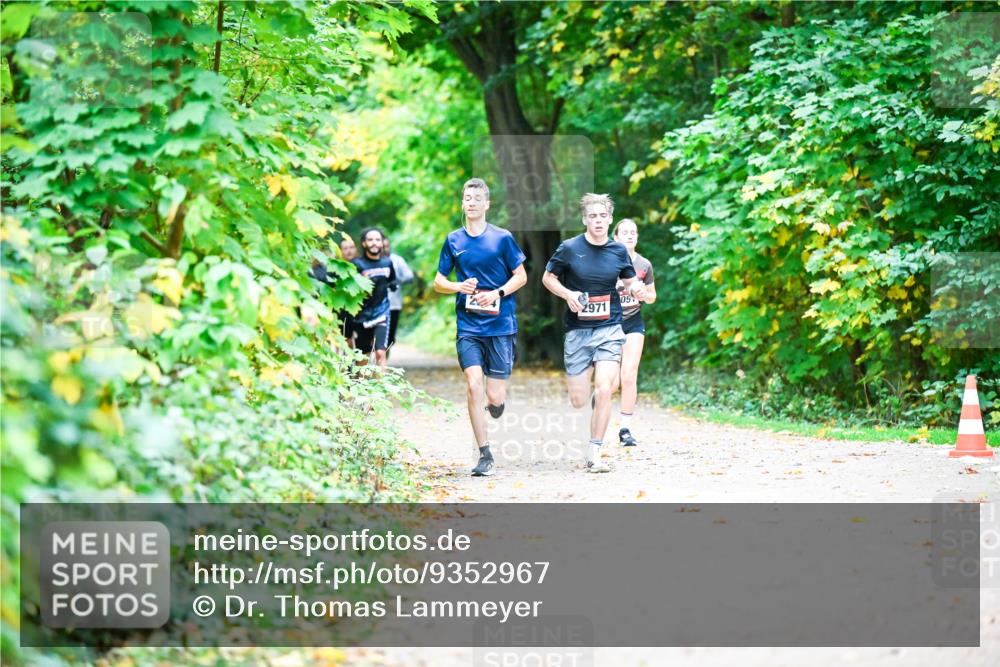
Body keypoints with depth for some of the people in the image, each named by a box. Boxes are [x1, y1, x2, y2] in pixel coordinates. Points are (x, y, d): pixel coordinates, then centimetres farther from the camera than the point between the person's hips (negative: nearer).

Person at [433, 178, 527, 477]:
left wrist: (498, 293, -13)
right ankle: (485, 456, -4)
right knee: (473, 385, -13)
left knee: (495, 396, -4)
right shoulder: (453, 241, 6)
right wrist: (459, 287, -9)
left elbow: (521, 276, 4)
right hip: (468, 326, 2)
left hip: (501, 325, -1)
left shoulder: (502, 238, -1)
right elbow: (438, 282, 12)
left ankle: (496, 401, 36)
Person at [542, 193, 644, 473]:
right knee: (578, 401, 1)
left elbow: (630, 282, 16)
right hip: (577, 331, 0)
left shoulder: (618, 251, 3)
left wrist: (635, 288, -8)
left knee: (604, 391, -15)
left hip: (609, 329, 0)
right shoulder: (569, 248, -4)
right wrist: (568, 294, -13)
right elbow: (548, 278, 6)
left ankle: (594, 454, -5)